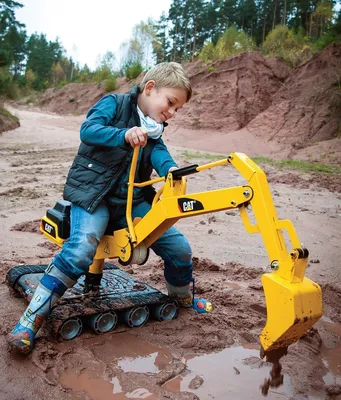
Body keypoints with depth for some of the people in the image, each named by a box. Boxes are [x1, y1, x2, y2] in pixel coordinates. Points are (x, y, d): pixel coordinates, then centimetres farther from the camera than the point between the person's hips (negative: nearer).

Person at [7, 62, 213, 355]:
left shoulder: (153, 132, 13)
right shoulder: (115, 103, -2)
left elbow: (160, 154, -8)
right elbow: (88, 129, -20)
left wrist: (171, 169, -33)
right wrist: (124, 135, -39)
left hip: (132, 200, 6)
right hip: (93, 193, -5)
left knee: (180, 248, -1)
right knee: (81, 250, -31)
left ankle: (183, 298, 29)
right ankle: (31, 319, -15)